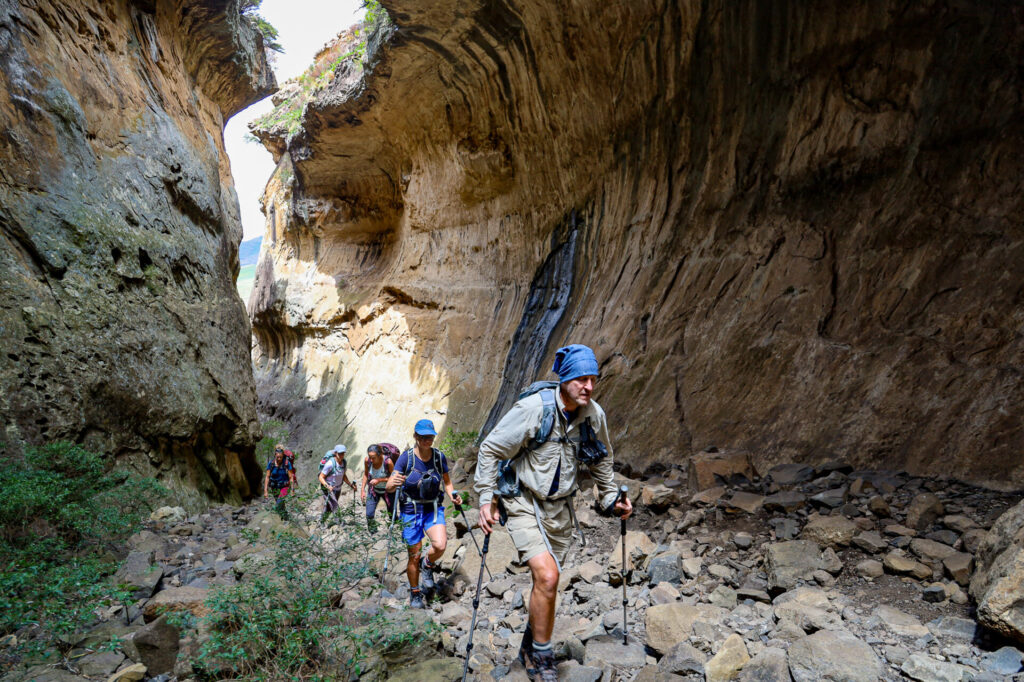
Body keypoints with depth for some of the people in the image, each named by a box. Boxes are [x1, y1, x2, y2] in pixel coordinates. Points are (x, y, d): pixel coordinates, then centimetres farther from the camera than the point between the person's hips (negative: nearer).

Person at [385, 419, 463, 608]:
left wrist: (453, 495, -8)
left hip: (433, 509, 2)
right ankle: (415, 594, 27)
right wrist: (394, 483, -38)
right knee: (414, 556, 3)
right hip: (411, 509, -1)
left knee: (440, 545, -21)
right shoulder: (406, 457, -12)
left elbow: (447, 481, 11)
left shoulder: (439, 456, -4)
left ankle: (428, 565, 13)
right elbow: (388, 488, -15)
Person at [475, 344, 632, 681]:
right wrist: (486, 498, -16)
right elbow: (490, 450, -13)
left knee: (545, 582, 13)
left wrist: (610, 498, 14)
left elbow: (601, 459, 14)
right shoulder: (533, 408, -22)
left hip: (560, 507, 5)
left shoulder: (594, 415, -6)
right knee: (547, 576, -18)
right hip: (524, 503, -5)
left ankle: (530, 650, 37)